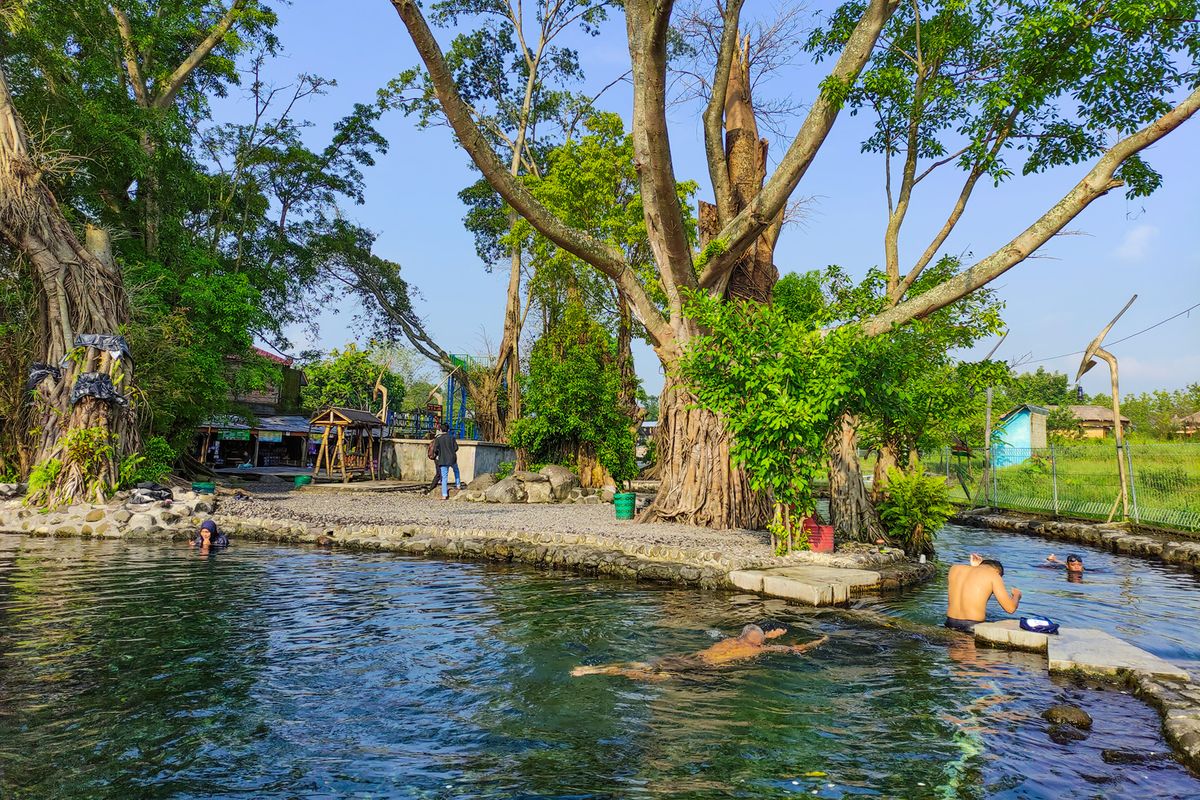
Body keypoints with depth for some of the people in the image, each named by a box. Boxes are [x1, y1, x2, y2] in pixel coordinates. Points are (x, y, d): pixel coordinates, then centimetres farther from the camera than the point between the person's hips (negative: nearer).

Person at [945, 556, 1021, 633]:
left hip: (951, 624, 5)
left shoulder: (955, 569, 8)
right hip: (973, 627, -5)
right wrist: (1016, 595, 21)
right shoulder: (994, 575, -2)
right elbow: (1010, 608, -1)